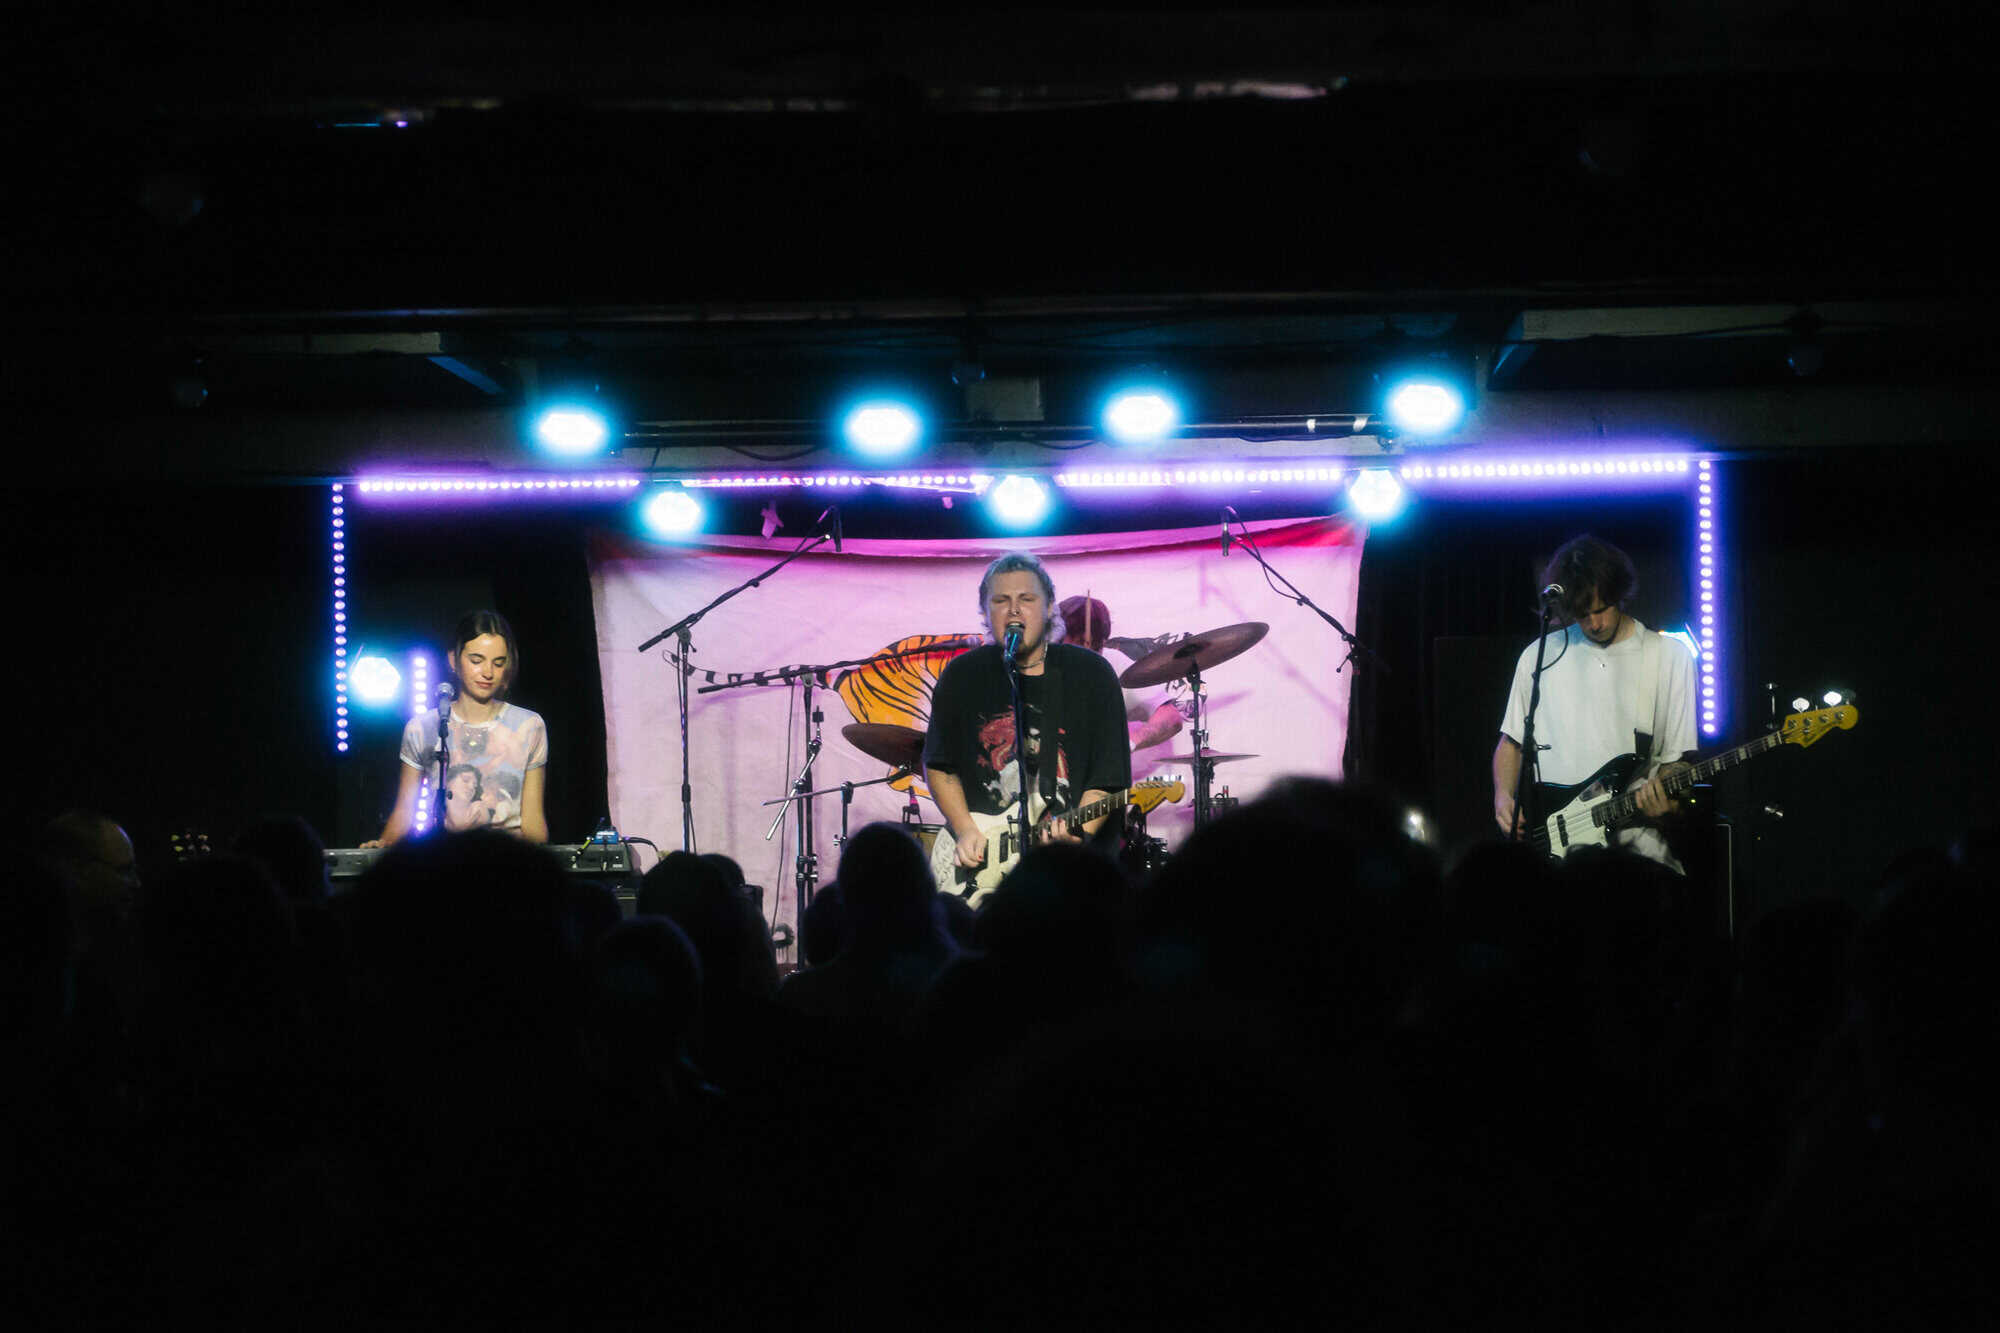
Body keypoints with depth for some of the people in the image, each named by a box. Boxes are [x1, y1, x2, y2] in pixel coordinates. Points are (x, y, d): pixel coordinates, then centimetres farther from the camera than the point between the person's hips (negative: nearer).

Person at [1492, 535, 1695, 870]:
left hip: (1630, 829, -1)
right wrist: (1504, 797, 2)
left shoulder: (1669, 657, 7)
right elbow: (1511, 742, 21)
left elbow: (1675, 759, 8)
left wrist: (1664, 799, -13)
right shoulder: (1539, 656, 13)